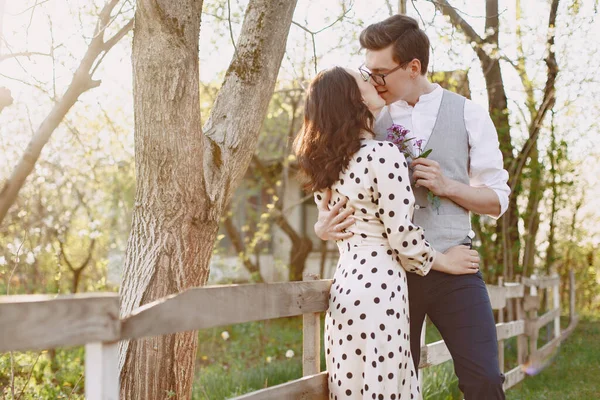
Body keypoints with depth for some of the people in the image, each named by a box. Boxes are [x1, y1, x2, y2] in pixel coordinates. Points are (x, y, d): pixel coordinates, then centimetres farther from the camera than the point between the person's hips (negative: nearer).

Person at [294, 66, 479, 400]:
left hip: (346, 286, 8)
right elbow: (403, 237, -13)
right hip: (378, 290, -8)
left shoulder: (328, 163, 10)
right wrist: (445, 260, 2)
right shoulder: (384, 155, -13)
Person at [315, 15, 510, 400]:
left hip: (453, 268, -1)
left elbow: (498, 199, 2)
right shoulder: (371, 122, 4)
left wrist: (447, 185, -15)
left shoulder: (468, 114, 0)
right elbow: (347, 189, 7)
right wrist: (325, 224, -14)